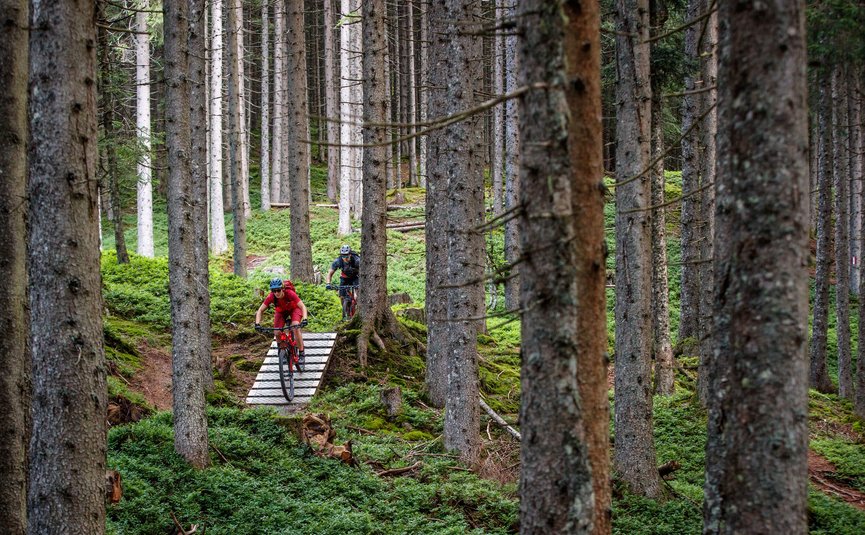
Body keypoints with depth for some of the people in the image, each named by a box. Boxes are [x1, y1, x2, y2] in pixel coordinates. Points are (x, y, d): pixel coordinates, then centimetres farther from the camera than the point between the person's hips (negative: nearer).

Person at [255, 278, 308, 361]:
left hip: (293, 308, -3)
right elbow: (260, 310, -25)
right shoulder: (271, 297, -31)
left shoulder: (290, 293, -38)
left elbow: (303, 307, -38)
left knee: (296, 328, -27)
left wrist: (304, 319, -54)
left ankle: (301, 353, -15)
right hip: (281, 311, 3)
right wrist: (257, 324, -40)